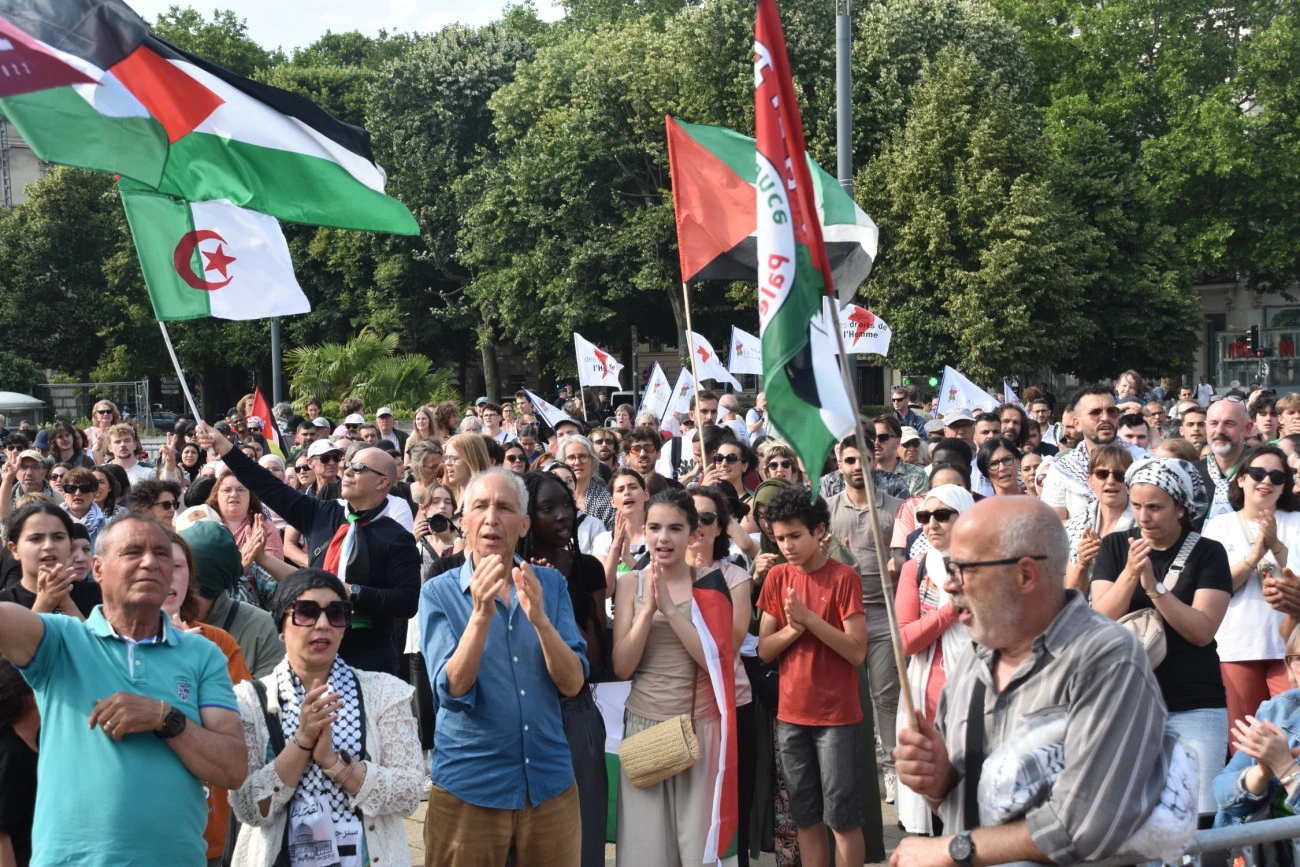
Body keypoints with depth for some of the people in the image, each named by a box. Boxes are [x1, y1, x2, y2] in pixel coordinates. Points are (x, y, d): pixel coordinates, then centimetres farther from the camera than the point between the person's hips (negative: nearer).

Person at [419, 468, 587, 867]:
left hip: (549, 780, 2)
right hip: (468, 784, -2)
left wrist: (540, 619, -23)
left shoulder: (550, 584, 2)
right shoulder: (439, 592, -4)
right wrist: (480, 613, -28)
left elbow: (572, 683, -7)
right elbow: (453, 689, -16)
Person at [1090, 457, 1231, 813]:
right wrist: (1130, 574, -19)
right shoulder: (1115, 547, 5)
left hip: (1195, 708, -2)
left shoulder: (1208, 553, -1)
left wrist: (1154, 586, -20)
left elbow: (1202, 630, -10)